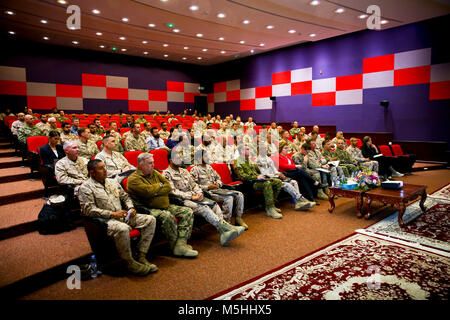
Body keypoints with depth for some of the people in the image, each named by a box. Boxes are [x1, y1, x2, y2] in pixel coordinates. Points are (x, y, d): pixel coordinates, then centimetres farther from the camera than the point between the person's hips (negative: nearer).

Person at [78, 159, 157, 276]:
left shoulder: (113, 182, 19)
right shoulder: (86, 188, -2)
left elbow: (125, 197, 26)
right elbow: (89, 210, -13)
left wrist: (131, 208, 5)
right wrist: (112, 214, -18)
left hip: (123, 215, 7)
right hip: (105, 220, -7)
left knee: (150, 220, -9)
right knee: (123, 229, -39)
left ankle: (141, 256, -8)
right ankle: (130, 262, -17)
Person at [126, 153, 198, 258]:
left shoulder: (155, 173, 17)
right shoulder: (133, 178, -5)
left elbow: (168, 187, 7)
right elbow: (148, 191, -21)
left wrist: (155, 192, -9)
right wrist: (159, 185, -2)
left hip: (165, 206, 8)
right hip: (148, 209, -8)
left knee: (188, 212, -6)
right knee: (167, 216, -36)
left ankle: (181, 244, -19)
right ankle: (175, 245, -15)